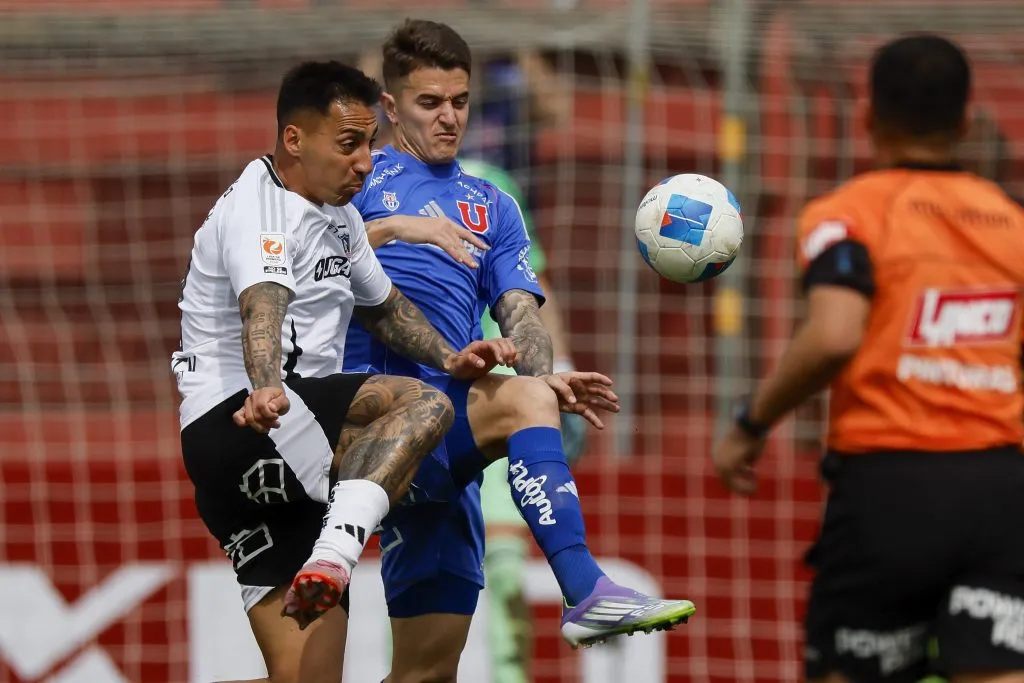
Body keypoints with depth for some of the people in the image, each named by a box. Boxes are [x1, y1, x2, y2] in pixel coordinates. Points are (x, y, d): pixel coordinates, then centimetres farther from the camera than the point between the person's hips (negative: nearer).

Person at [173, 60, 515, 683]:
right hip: (230, 423, -9)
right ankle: (331, 559, -44)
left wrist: (449, 358, 23)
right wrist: (266, 390, -50)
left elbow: (383, 303, 39)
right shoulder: (258, 208, -10)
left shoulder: (339, 216, 21)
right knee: (421, 404, -29)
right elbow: (262, 304, -31)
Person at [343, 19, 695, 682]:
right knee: (523, 399, -33)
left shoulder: (492, 208, 26)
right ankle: (587, 593, -43)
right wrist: (396, 228, -18)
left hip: (448, 445, 6)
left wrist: (546, 376, -9)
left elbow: (520, 315, 12)